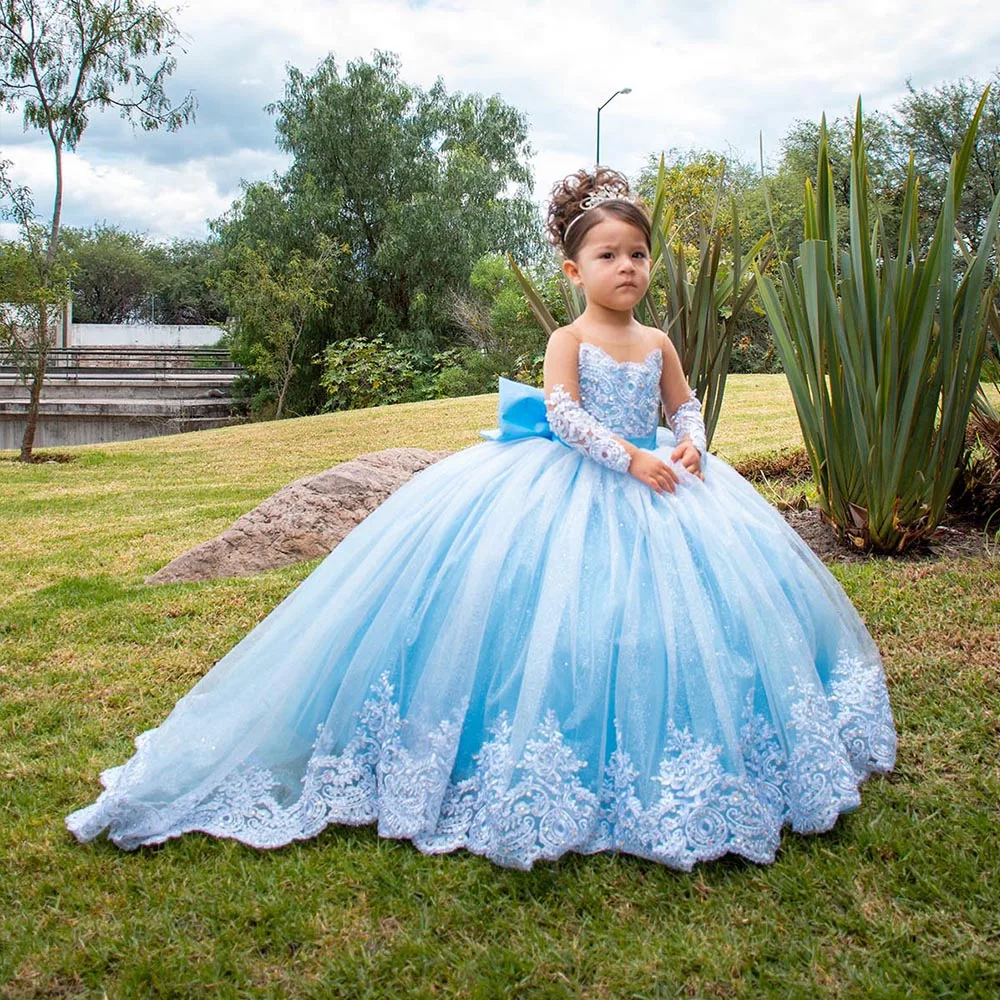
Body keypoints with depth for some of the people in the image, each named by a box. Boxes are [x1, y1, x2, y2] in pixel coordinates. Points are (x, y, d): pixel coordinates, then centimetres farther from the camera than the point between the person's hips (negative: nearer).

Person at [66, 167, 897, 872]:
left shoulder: (659, 343, 10)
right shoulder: (569, 339, -6)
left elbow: (685, 405, 19)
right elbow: (563, 412, -19)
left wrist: (688, 445, -3)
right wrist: (627, 456, -26)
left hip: (653, 483, 6)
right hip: (574, 486, -6)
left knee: (678, 611, 3)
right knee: (563, 624, -12)